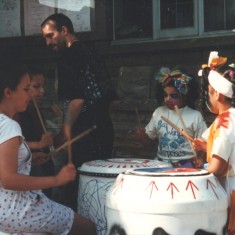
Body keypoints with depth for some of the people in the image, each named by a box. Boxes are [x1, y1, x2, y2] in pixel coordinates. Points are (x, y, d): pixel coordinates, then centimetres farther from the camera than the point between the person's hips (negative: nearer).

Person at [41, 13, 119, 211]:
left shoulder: (68, 56, -9)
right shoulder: (92, 54, 17)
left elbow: (76, 98, -20)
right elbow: (112, 97, 19)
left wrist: (67, 129, -13)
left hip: (85, 131, -9)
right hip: (103, 127, 9)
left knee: (80, 181, -4)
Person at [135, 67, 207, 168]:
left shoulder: (195, 116, -2)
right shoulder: (159, 112, 10)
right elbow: (149, 140, 18)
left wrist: (200, 159, -19)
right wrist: (142, 136, -5)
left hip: (186, 164, -3)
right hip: (161, 163, 3)